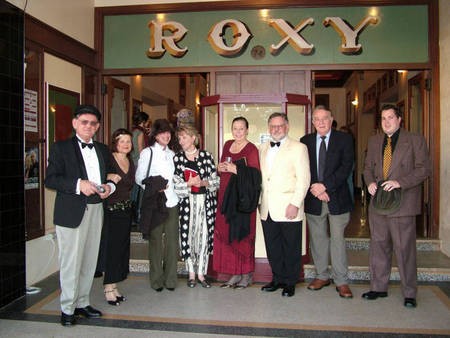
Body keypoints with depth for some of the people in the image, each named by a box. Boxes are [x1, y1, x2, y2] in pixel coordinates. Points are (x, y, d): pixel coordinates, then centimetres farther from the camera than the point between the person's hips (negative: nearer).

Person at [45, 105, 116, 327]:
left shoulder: (103, 150, 15)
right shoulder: (61, 148, -1)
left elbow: (112, 174, 22)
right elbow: (50, 179, -9)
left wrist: (109, 187, -1)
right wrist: (78, 185, -21)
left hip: (96, 210, 5)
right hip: (71, 212, -5)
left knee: (90, 259, 12)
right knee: (71, 261, 0)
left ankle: (82, 302, 26)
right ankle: (67, 308, 15)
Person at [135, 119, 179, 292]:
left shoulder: (172, 153, 16)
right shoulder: (147, 152, 1)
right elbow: (139, 177, -3)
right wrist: (154, 187, -16)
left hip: (172, 201, 4)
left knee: (172, 240, 3)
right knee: (155, 240, 1)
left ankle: (170, 279, 13)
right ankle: (156, 280, 13)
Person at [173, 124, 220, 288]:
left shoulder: (206, 156, 3)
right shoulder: (177, 158, 4)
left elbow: (215, 180, 3)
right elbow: (174, 183, -2)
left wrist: (203, 183, -14)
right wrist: (189, 183, -14)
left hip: (205, 202, 0)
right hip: (186, 202, 0)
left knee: (204, 236, 3)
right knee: (187, 236, 1)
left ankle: (201, 273, 16)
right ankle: (191, 274, 17)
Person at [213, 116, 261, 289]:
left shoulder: (251, 149, -7)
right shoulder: (227, 145, 14)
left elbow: (256, 175, -15)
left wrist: (235, 169, -19)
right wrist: (220, 168, 3)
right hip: (226, 195, 7)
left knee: (243, 236, -1)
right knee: (227, 234, 6)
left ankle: (247, 275, 13)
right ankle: (235, 274, 18)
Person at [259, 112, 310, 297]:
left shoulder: (298, 148, -2)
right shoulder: (263, 148, 16)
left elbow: (303, 179, -8)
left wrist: (295, 204, -15)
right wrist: (259, 201, 12)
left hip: (288, 210, -5)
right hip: (267, 210, 5)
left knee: (291, 248, 4)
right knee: (272, 247, 13)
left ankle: (290, 282, 20)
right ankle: (277, 279, 28)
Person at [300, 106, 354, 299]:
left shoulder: (344, 139, 1)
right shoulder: (305, 141, 8)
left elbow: (346, 167, -9)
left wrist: (325, 186, -17)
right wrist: (315, 190, -10)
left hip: (337, 198, -2)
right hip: (314, 198, 3)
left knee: (337, 239, 1)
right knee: (317, 238, 10)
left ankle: (341, 281, 12)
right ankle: (322, 276, 24)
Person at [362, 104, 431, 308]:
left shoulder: (415, 140, -1)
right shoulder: (374, 141, 14)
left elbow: (424, 169, -7)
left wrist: (400, 182, -19)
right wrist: (370, 182, -2)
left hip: (402, 203, -5)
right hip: (378, 201, 5)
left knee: (404, 249, 1)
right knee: (378, 246, 11)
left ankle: (409, 293, 15)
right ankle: (378, 287, 24)